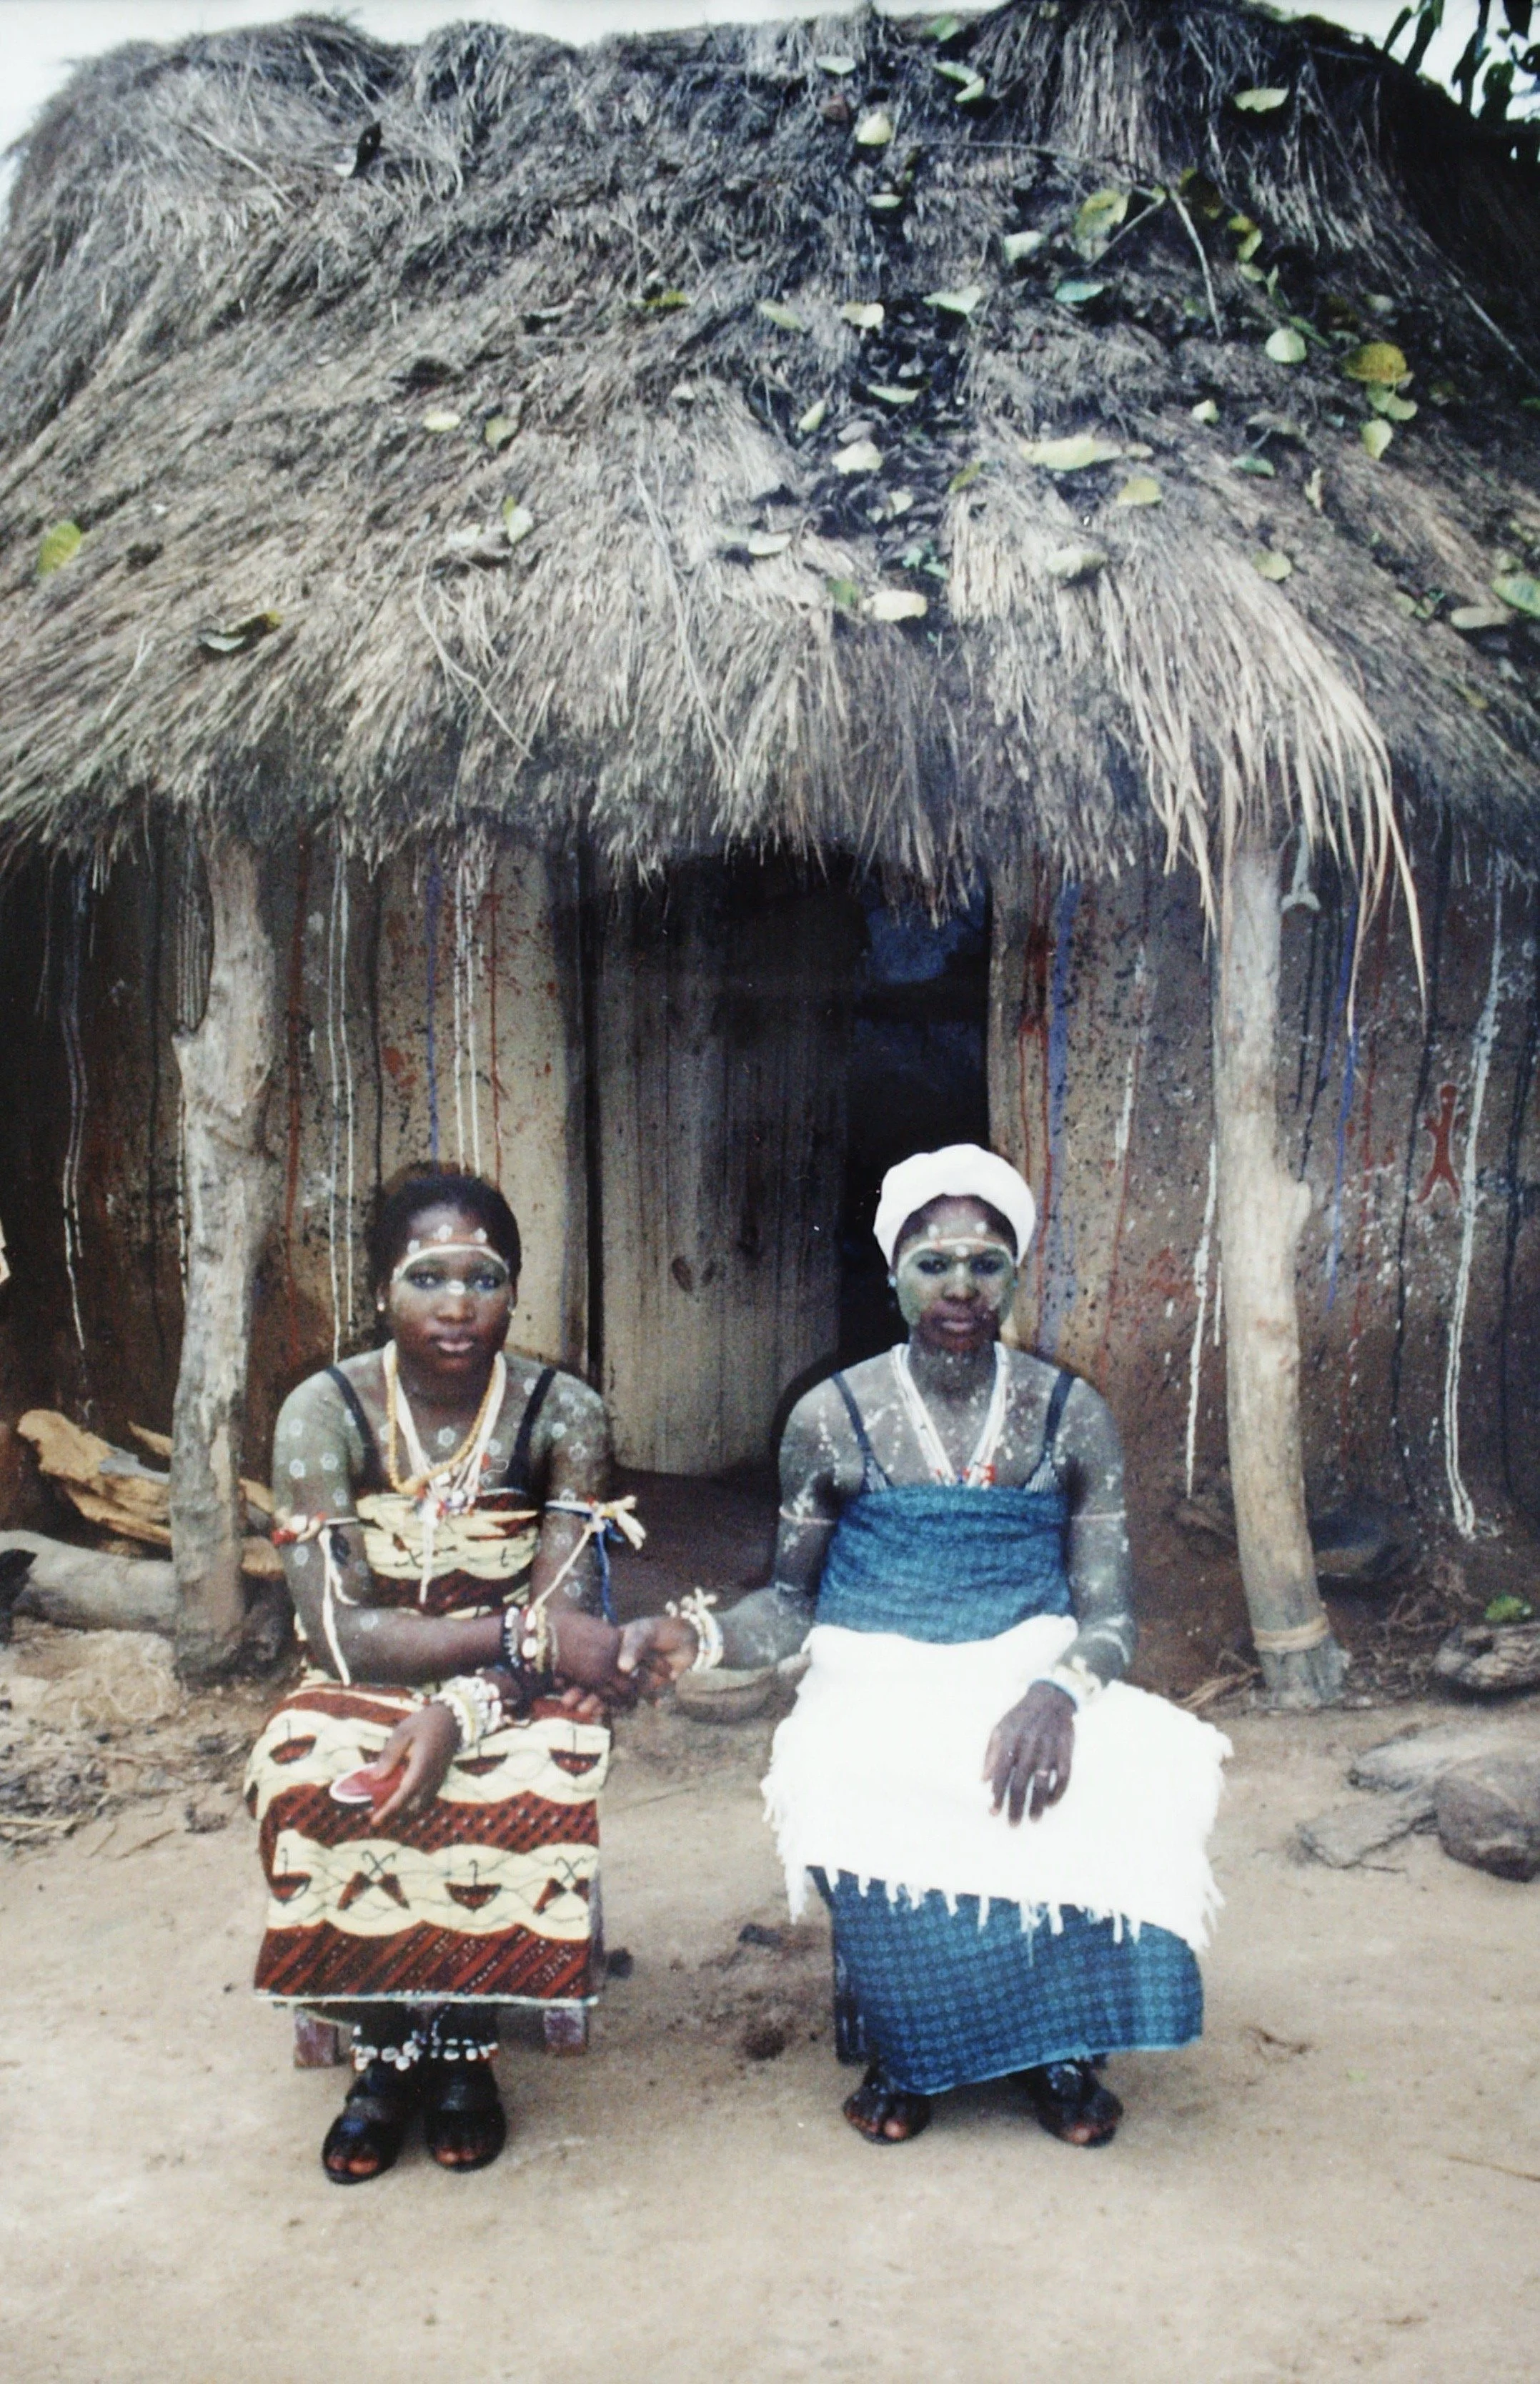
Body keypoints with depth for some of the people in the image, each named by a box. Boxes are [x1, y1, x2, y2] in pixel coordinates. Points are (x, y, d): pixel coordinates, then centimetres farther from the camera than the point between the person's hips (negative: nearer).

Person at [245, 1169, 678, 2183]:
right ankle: (390, 2044, -6)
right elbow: (337, 1633, -20)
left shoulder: (564, 1413, -11)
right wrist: (524, 1635, -28)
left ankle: (463, 2041, -5)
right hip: (369, 1686, 0)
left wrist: (459, 1709, -34)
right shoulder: (325, 1412, -13)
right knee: (306, 1782, -31)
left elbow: (566, 1625, -15)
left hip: (516, 1693, 0)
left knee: (538, 1788, -32)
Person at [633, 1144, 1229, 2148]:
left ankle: (1061, 2045, -2)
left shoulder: (1073, 1416, 2)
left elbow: (1108, 1615, -1)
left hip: (1028, 1677, 1)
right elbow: (793, 1603, 7)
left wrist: (1058, 1689, -23)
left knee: (1123, 1780, -31)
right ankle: (905, 2050, -1)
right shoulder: (833, 1418, 1)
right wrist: (700, 1639, -13)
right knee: (860, 1800, -34)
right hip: (880, 1687, 0)